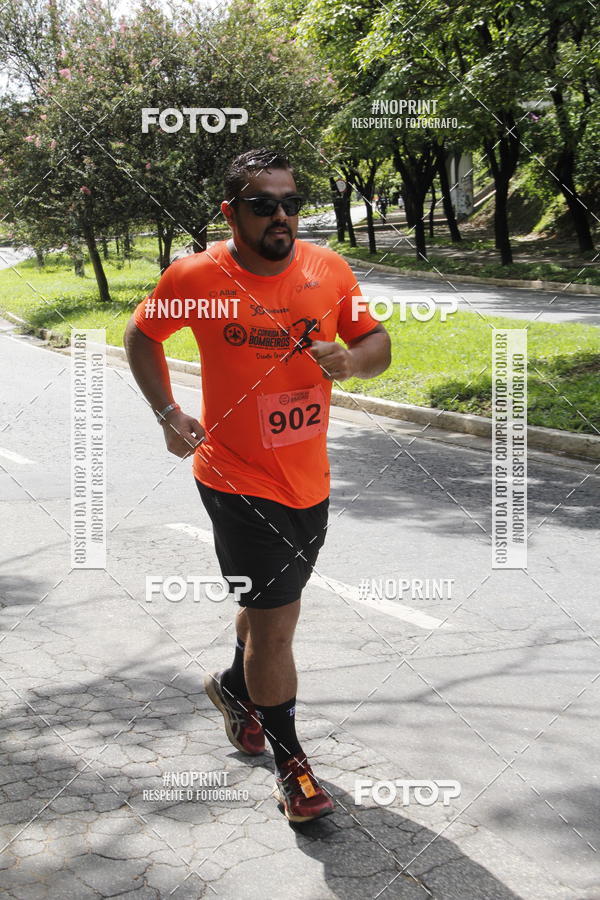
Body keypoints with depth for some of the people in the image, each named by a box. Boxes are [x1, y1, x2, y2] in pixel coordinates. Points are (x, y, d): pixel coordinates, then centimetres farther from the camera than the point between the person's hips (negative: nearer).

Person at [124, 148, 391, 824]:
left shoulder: (329, 269, -3)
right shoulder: (196, 278, -12)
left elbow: (378, 344, 6)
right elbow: (141, 335, 5)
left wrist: (351, 360, -17)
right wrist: (167, 412, -6)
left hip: (310, 480, 5)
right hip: (238, 480, -5)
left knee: (272, 604, 24)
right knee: (274, 621, -4)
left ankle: (236, 685, 53)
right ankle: (289, 760, 16)